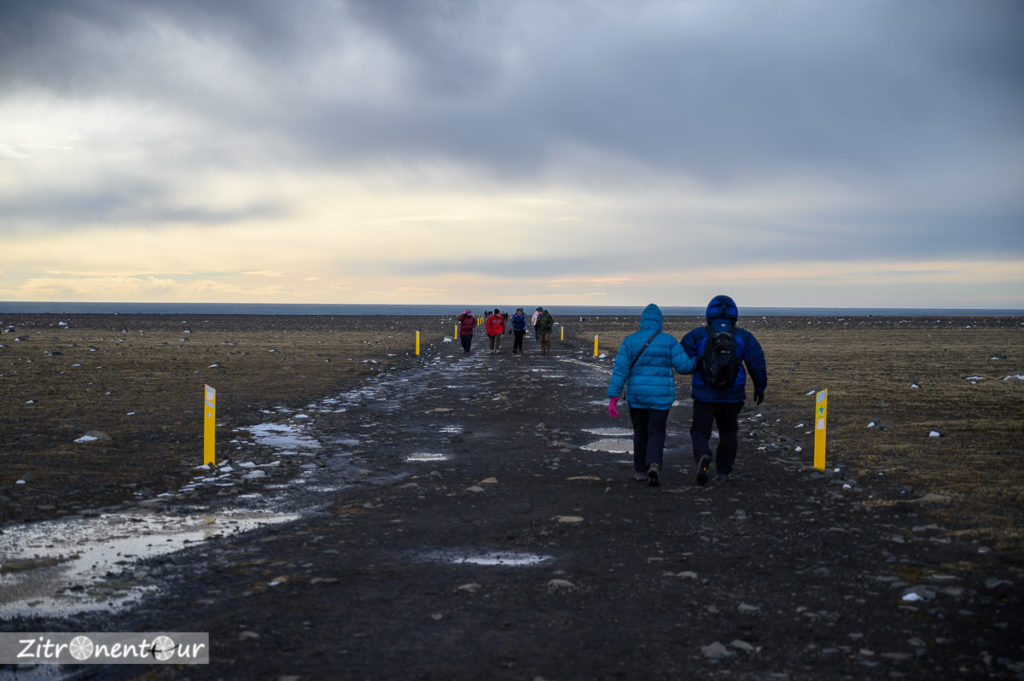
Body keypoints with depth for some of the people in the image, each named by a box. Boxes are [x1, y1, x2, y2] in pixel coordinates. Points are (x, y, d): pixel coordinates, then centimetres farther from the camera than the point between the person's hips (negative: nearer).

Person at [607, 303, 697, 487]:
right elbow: (684, 366, -9)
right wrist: (697, 361, 13)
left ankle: (640, 470, 28)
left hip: (636, 395, 2)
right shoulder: (668, 341, -7)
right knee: (656, 434, 5)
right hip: (660, 396, -1)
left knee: (640, 432, 20)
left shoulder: (630, 341, -4)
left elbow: (620, 370, -9)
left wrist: (613, 398, -9)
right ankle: (654, 466, -21)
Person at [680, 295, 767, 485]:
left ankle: (703, 457, -22)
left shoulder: (698, 335, -6)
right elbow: (757, 363, -1)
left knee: (700, 431, 8)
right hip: (732, 396, 2)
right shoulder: (743, 337, -1)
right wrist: (760, 388, 12)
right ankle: (723, 471, 22)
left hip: (705, 394, -2)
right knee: (728, 432, 20)